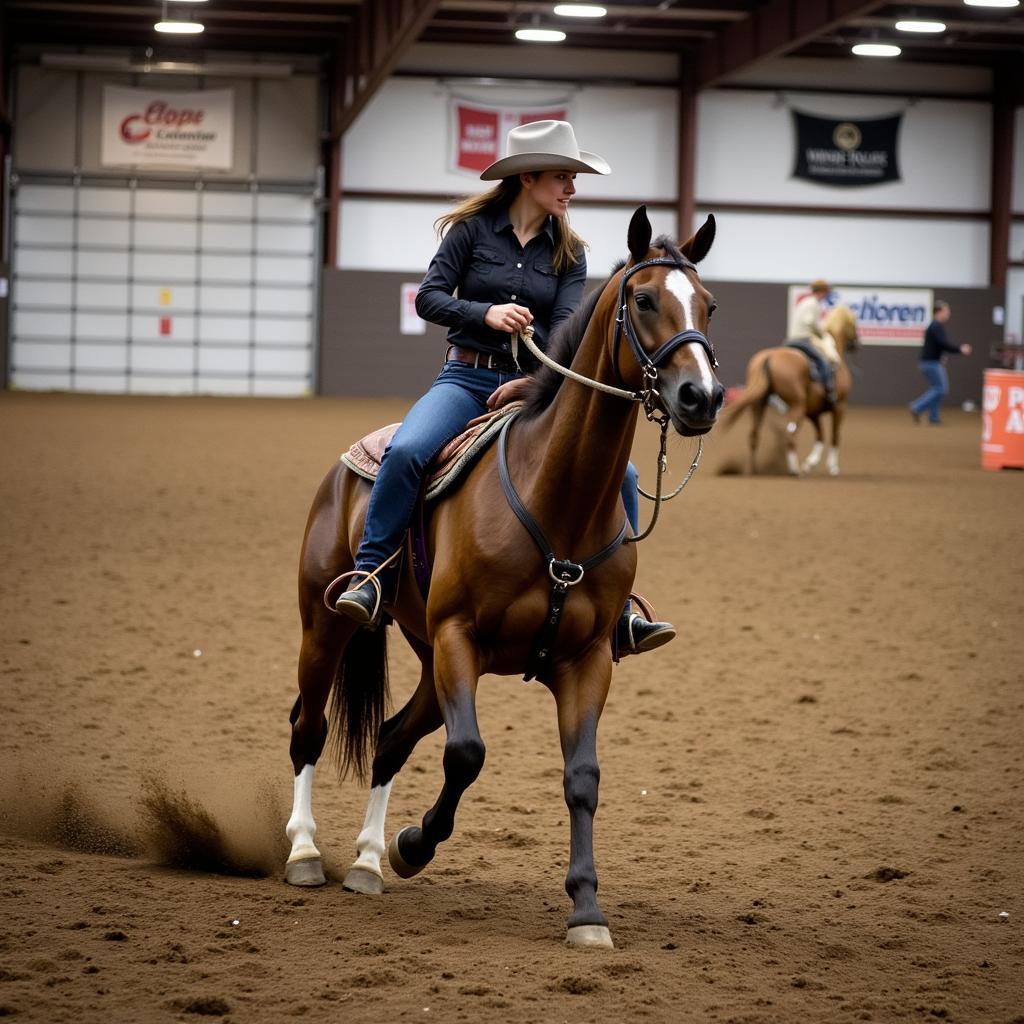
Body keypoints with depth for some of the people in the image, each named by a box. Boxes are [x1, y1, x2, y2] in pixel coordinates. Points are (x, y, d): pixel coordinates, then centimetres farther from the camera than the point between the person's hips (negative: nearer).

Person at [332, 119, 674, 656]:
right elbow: (429, 297, -5)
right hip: (466, 377, -3)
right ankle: (371, 578, -23)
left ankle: (617, 611, -5)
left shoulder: (568, 252, 8)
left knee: (618, 473, -14)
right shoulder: (472, 228, 1)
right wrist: (486, 313, -23)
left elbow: (566, 328, -3)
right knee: (405, 451, -33)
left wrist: (536, 383, -20)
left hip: (535, 385, 3)